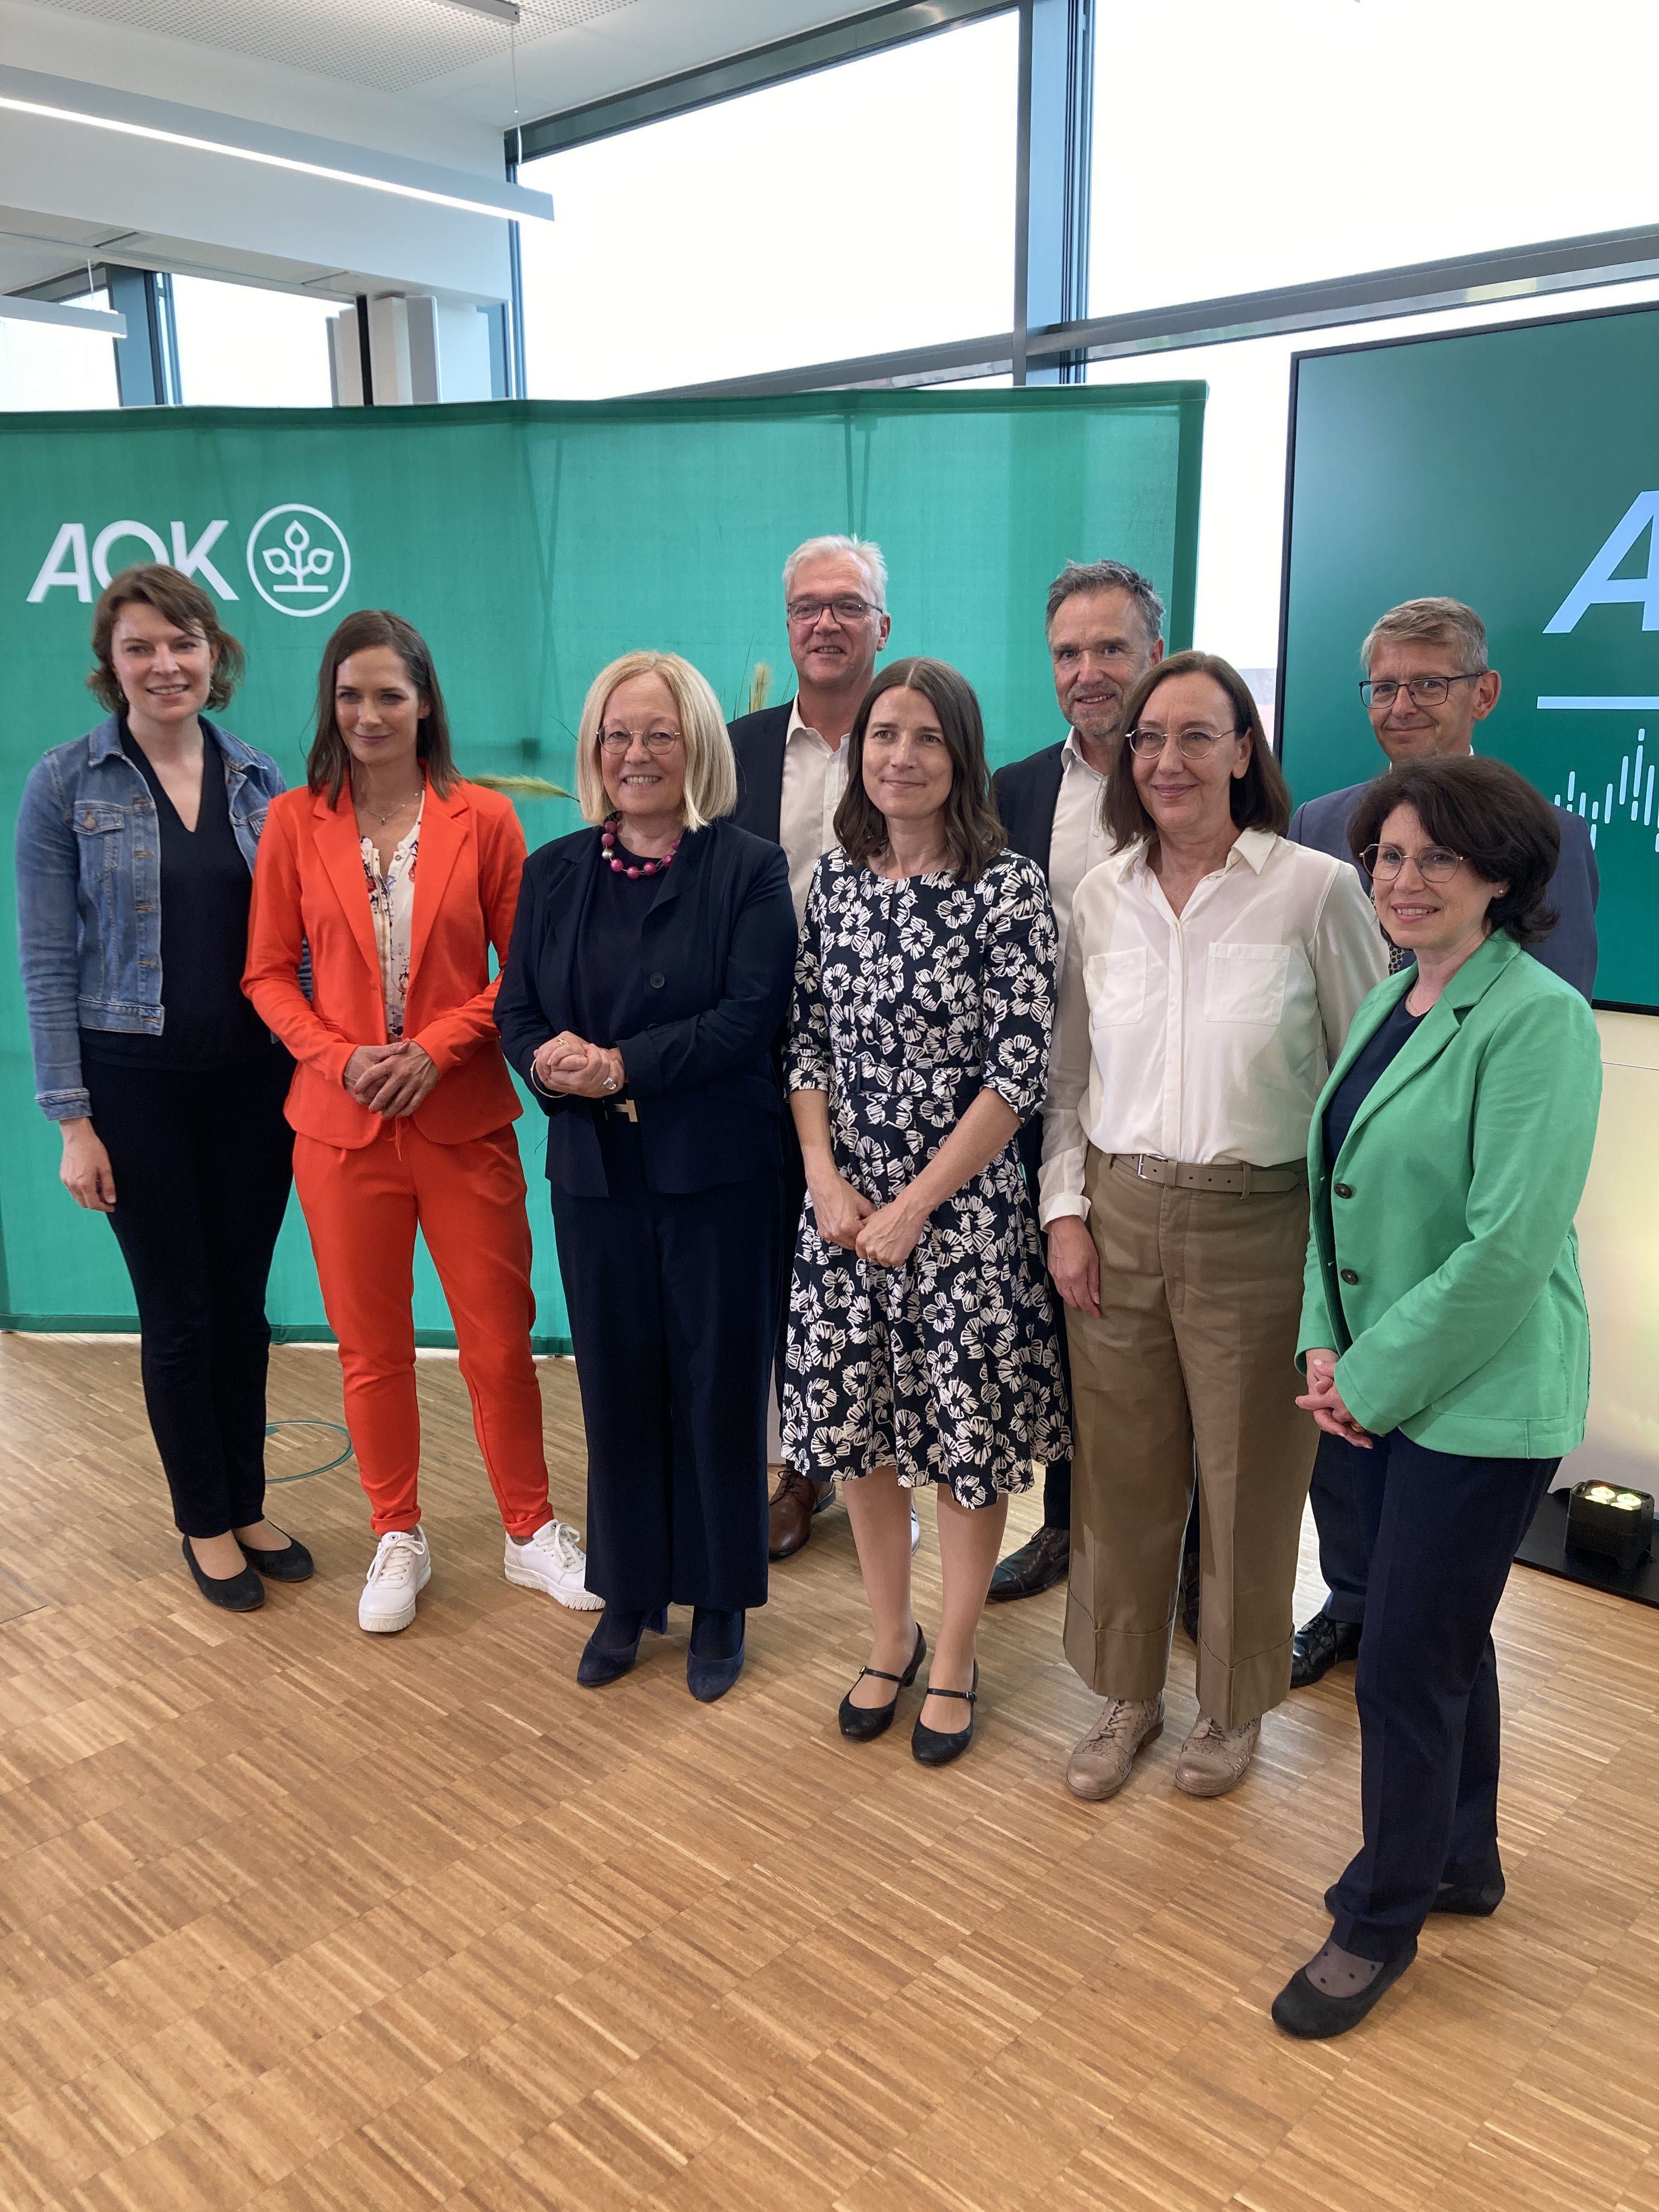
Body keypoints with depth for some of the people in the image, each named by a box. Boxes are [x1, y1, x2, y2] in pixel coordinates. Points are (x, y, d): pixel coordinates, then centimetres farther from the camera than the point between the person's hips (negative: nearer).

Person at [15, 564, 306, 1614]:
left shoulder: (261, 781, 3)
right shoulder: (67, 783, -5)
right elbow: (47, 959, -6)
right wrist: (71, 1120, -9)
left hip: (254, 1078, 3)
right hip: (136, 1082, -2)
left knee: (244, 1304, 11)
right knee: (180, 1313, 7)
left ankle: (248, 1508, 29)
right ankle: (205, 1524, 26)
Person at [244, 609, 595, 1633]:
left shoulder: (483, 818, 0)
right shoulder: (295, 822, 3)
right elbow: (269, 973, 4)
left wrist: (435, 1049, -13)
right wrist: (339, 1057, -12)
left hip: (463, 1118, -1)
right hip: (342, 1125, 1)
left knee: (500, 1338, 4)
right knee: (372, 1347, 11)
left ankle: (532, 1531, 23)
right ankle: (399, 1540, 29)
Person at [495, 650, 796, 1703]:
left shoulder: (750, 870, -4)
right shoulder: (555, 873, 10)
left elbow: (749, 1014, -15)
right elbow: (517, 1010, 8)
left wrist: (624, 1065, -21)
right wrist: (549, 1060, -15)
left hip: (718, 1176, -4)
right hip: (596, 1172, 4)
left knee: (718, 1387, 6)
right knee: (618, 1388, 12)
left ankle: (721, 1603, 24)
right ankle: (630, 1596, 28)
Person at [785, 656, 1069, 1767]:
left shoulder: (1009, 886, -11)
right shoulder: (839, 875, 5)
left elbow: (1021, 1069, -14)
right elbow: (807, 1037, 7)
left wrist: (916, 1205, -14)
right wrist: (827, 1177, -6)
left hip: (963, 1206, -4)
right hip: (842, 1204, 5)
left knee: (969, 1433, 7)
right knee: (854, 1425, 13)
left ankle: (954, 1656, 29)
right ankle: (891, 1635, 35)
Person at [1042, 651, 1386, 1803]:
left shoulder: (1316, 889, -9)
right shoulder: (1100, 895, 4)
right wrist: (1066, 1208, 2)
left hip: (1253, 1228, -3)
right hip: (1118, 1220, 3)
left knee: (1248, 1481, 12)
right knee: (1121, 1473, 13)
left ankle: (1233, 1705, 37)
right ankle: (1129, 1693, 36)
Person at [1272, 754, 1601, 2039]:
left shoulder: (1539, 1019, -18)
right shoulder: (1389, 1002, 8)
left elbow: (1507, 1246, -22)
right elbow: (1331, 1183, 12)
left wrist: (1376, 1379, -15)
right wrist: (1324, 1344, 1)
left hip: (1480, 1400, -8)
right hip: (1382, 1385, 8)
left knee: (1410, 1662, 2)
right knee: (1444, 1635, 21)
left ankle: (1381, 1922, 22)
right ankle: (1462, 1862, 40)